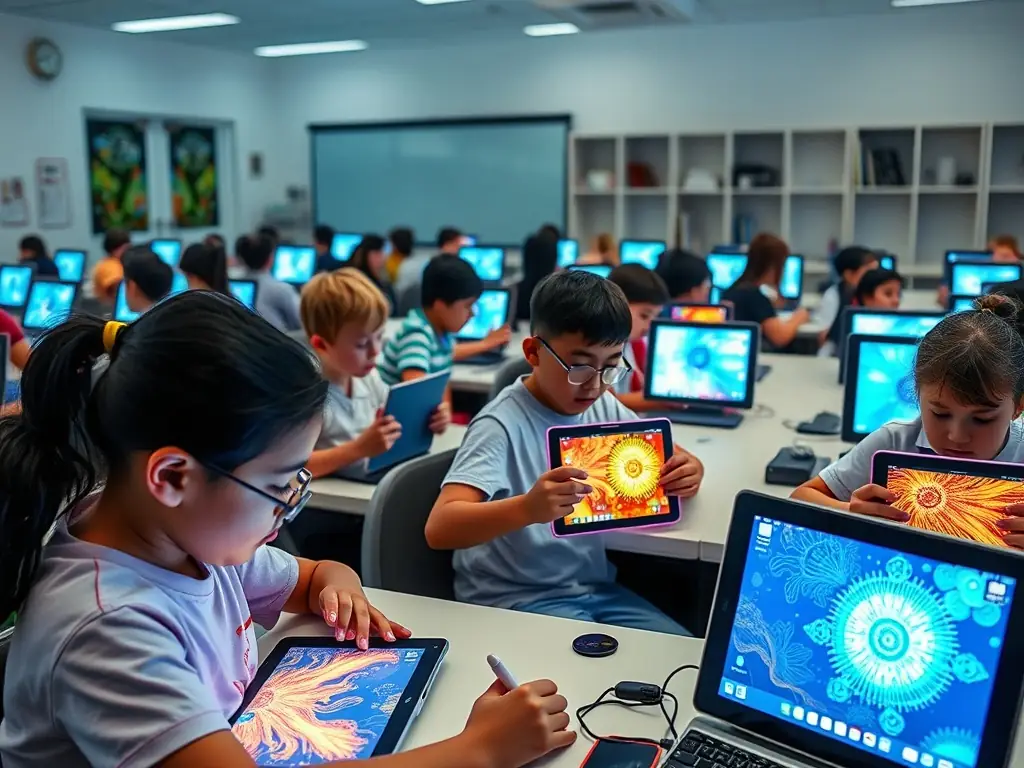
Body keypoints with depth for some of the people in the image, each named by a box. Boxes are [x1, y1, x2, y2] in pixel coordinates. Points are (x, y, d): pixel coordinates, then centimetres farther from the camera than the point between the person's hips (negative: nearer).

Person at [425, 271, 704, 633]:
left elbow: (671, 459, 12)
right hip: (514, 600, -6)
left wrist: (687, 471, -14)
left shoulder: (604, 408, 1)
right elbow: (440, 528, -30)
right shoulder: (504, 425, -20)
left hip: (594, 587, 7)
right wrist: (527, 508, -49)